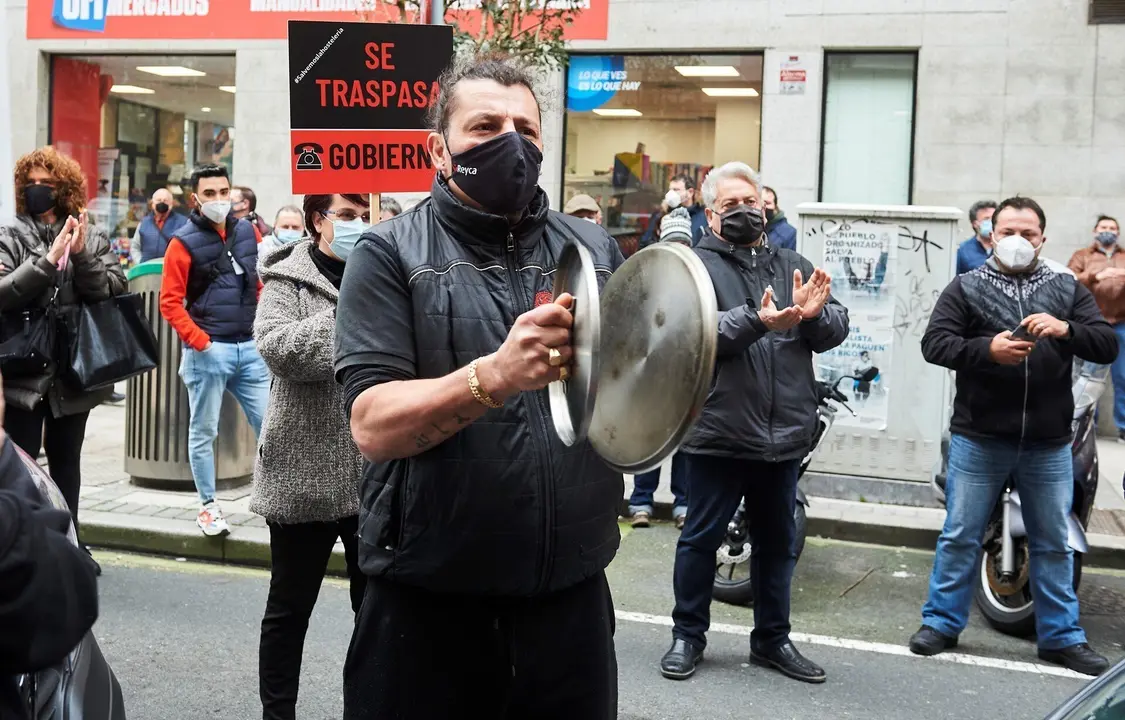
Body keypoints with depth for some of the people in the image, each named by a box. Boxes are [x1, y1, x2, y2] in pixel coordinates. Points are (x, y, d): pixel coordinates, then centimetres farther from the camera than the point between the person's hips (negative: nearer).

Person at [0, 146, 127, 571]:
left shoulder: (92, 238, 4)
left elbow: (113, 293, -4)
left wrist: (81, 256, -17)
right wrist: (49, 260, -24)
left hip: (73, 371, 2)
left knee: (66, 464, 15)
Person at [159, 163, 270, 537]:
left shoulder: (248, 232, 9)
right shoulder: (185, 242, -5)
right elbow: (170, 302, -7)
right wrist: (199, 341, -14)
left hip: (250, 348, 4)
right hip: (208, 351, -4)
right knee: (203, 431, 5)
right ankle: (208, 506, 16)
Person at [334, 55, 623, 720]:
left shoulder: (594, 250, 6)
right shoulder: (389, 255, -5)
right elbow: (374, 426, -14)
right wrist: (493, 377, -30)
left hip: (572, 592, 3)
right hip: (430, 603, -3)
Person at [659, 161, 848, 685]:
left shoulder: (793, 266, 13)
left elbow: (834, 333, 5)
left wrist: (814, 313, -17)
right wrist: (758, 320, -31)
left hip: (785, 435, 5)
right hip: (719, 432, -4)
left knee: (777, 543, 15)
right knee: (701, 539, 7)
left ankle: (772, 638, 29)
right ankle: (688, 635, 21)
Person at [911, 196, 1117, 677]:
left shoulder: (1067, 290, 9)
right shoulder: (966, 288, 4)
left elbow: (1108, 346, 1)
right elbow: (934, 343, -6)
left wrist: (1066, 330, -19)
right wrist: (987, 349, -22)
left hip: (1049, 443, 2)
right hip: (978, 439, -2)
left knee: (1054, 544, 11)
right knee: (960, 537, 7)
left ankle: (1061, 636, 23)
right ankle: (942, 622, 20)